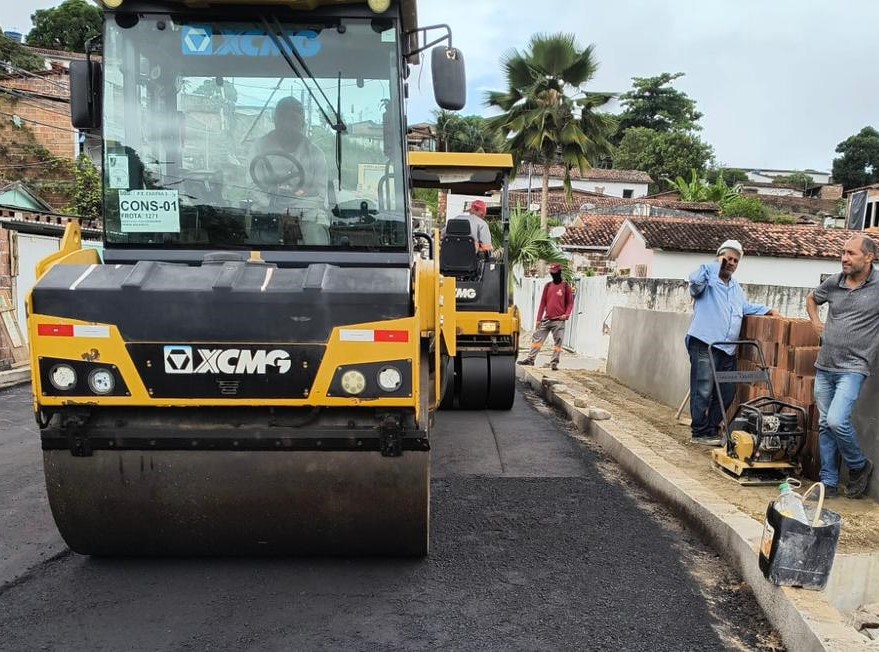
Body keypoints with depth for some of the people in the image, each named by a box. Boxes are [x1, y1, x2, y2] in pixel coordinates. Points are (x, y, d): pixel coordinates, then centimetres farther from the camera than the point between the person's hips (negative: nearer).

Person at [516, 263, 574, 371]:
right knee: (537, 338, 1)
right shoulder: (547, 286, 11)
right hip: (546, 319, 4)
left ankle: (554, 363, 2)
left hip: (559, 321, -4)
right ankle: (530, 358, 5)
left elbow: (570, 302, 2)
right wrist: (538, 319, 6)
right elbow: (543, 303, 11)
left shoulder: (566, 286, 1)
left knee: (557, 342, -3)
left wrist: (567, 314, -16)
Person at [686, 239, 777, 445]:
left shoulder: (736, 288, 24)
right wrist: (716, 265, -13)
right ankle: (700, 433, 0)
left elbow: (746, 307, 34)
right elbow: (695, 281, -23)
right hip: (704, 345, -8)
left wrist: (767, 310, 23)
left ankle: (712, 429, 20)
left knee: (727, 392, 10)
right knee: (703, 391, -7)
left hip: (727, 349, 8)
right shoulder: (708, 279, -1)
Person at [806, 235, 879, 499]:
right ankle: (829, 482, 21)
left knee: (837, 421, -18)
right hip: (824, 367, 5)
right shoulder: (833, 283, 5)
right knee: (825, 426, 9)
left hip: (853, 369, -5)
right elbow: (811, 298, 26)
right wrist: (816, 322, 11)